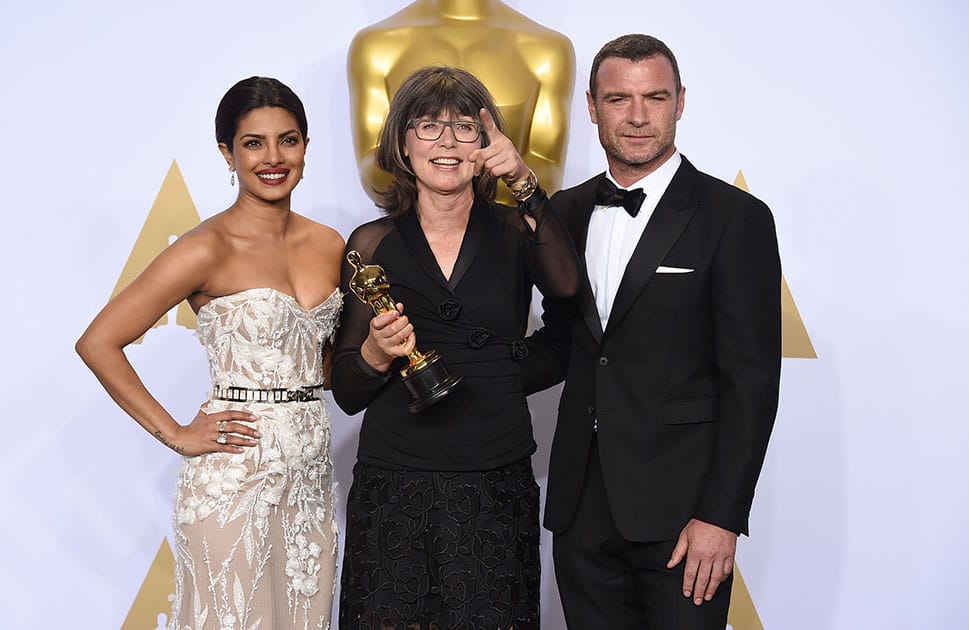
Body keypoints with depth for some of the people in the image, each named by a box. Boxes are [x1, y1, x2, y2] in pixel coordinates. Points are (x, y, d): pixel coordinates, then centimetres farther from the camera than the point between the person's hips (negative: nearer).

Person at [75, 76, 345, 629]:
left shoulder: (329, 246, 7)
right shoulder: (208, 249, -11)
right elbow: (98, 343, -12)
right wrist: (176, 434, -12)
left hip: (311, 473, 6)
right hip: (234, 477, -6)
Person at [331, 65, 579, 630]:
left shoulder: (513, 232, 3)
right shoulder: (373, 243, 3)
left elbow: (564, 284, -20)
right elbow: (346, 394, 5)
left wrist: (525, 185, -28)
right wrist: (375, 355, -15)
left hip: (498, 492, 0)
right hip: (392, 493, 0)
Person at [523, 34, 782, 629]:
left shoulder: (735, 218, -7)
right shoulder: (567, 212, 10)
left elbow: (751, 381, -9)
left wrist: (721, 516, -14)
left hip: (682, 507, -4)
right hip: (582, 507, 5)